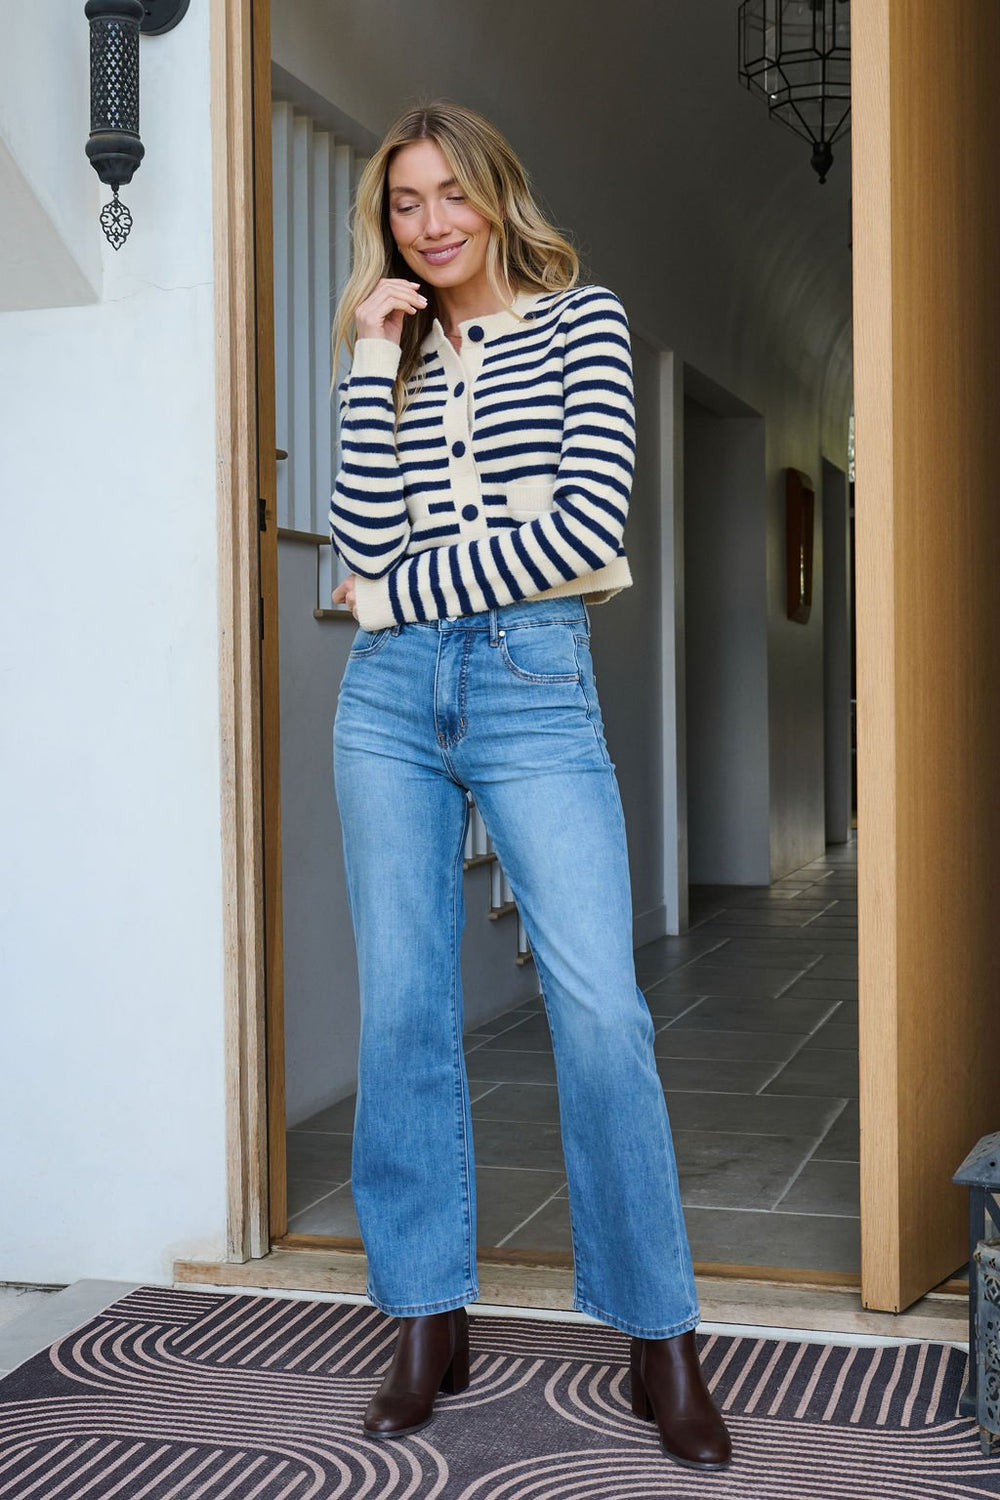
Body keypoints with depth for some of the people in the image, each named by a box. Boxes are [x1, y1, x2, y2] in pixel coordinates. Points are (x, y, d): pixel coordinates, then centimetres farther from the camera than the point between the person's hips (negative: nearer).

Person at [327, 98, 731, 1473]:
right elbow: (364, 541, -1)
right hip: (391, 698, 4)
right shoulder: (393, 353, 15)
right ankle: (429, 1319, 17)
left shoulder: (580, 321, 5)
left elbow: (588, 522, -9)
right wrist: (375, 361, -2)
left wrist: (399, 595, -4)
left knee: (602, 1009, -11)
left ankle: (661, 1336, 3)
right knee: (403, 1010, 5)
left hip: (535, 685, -4)